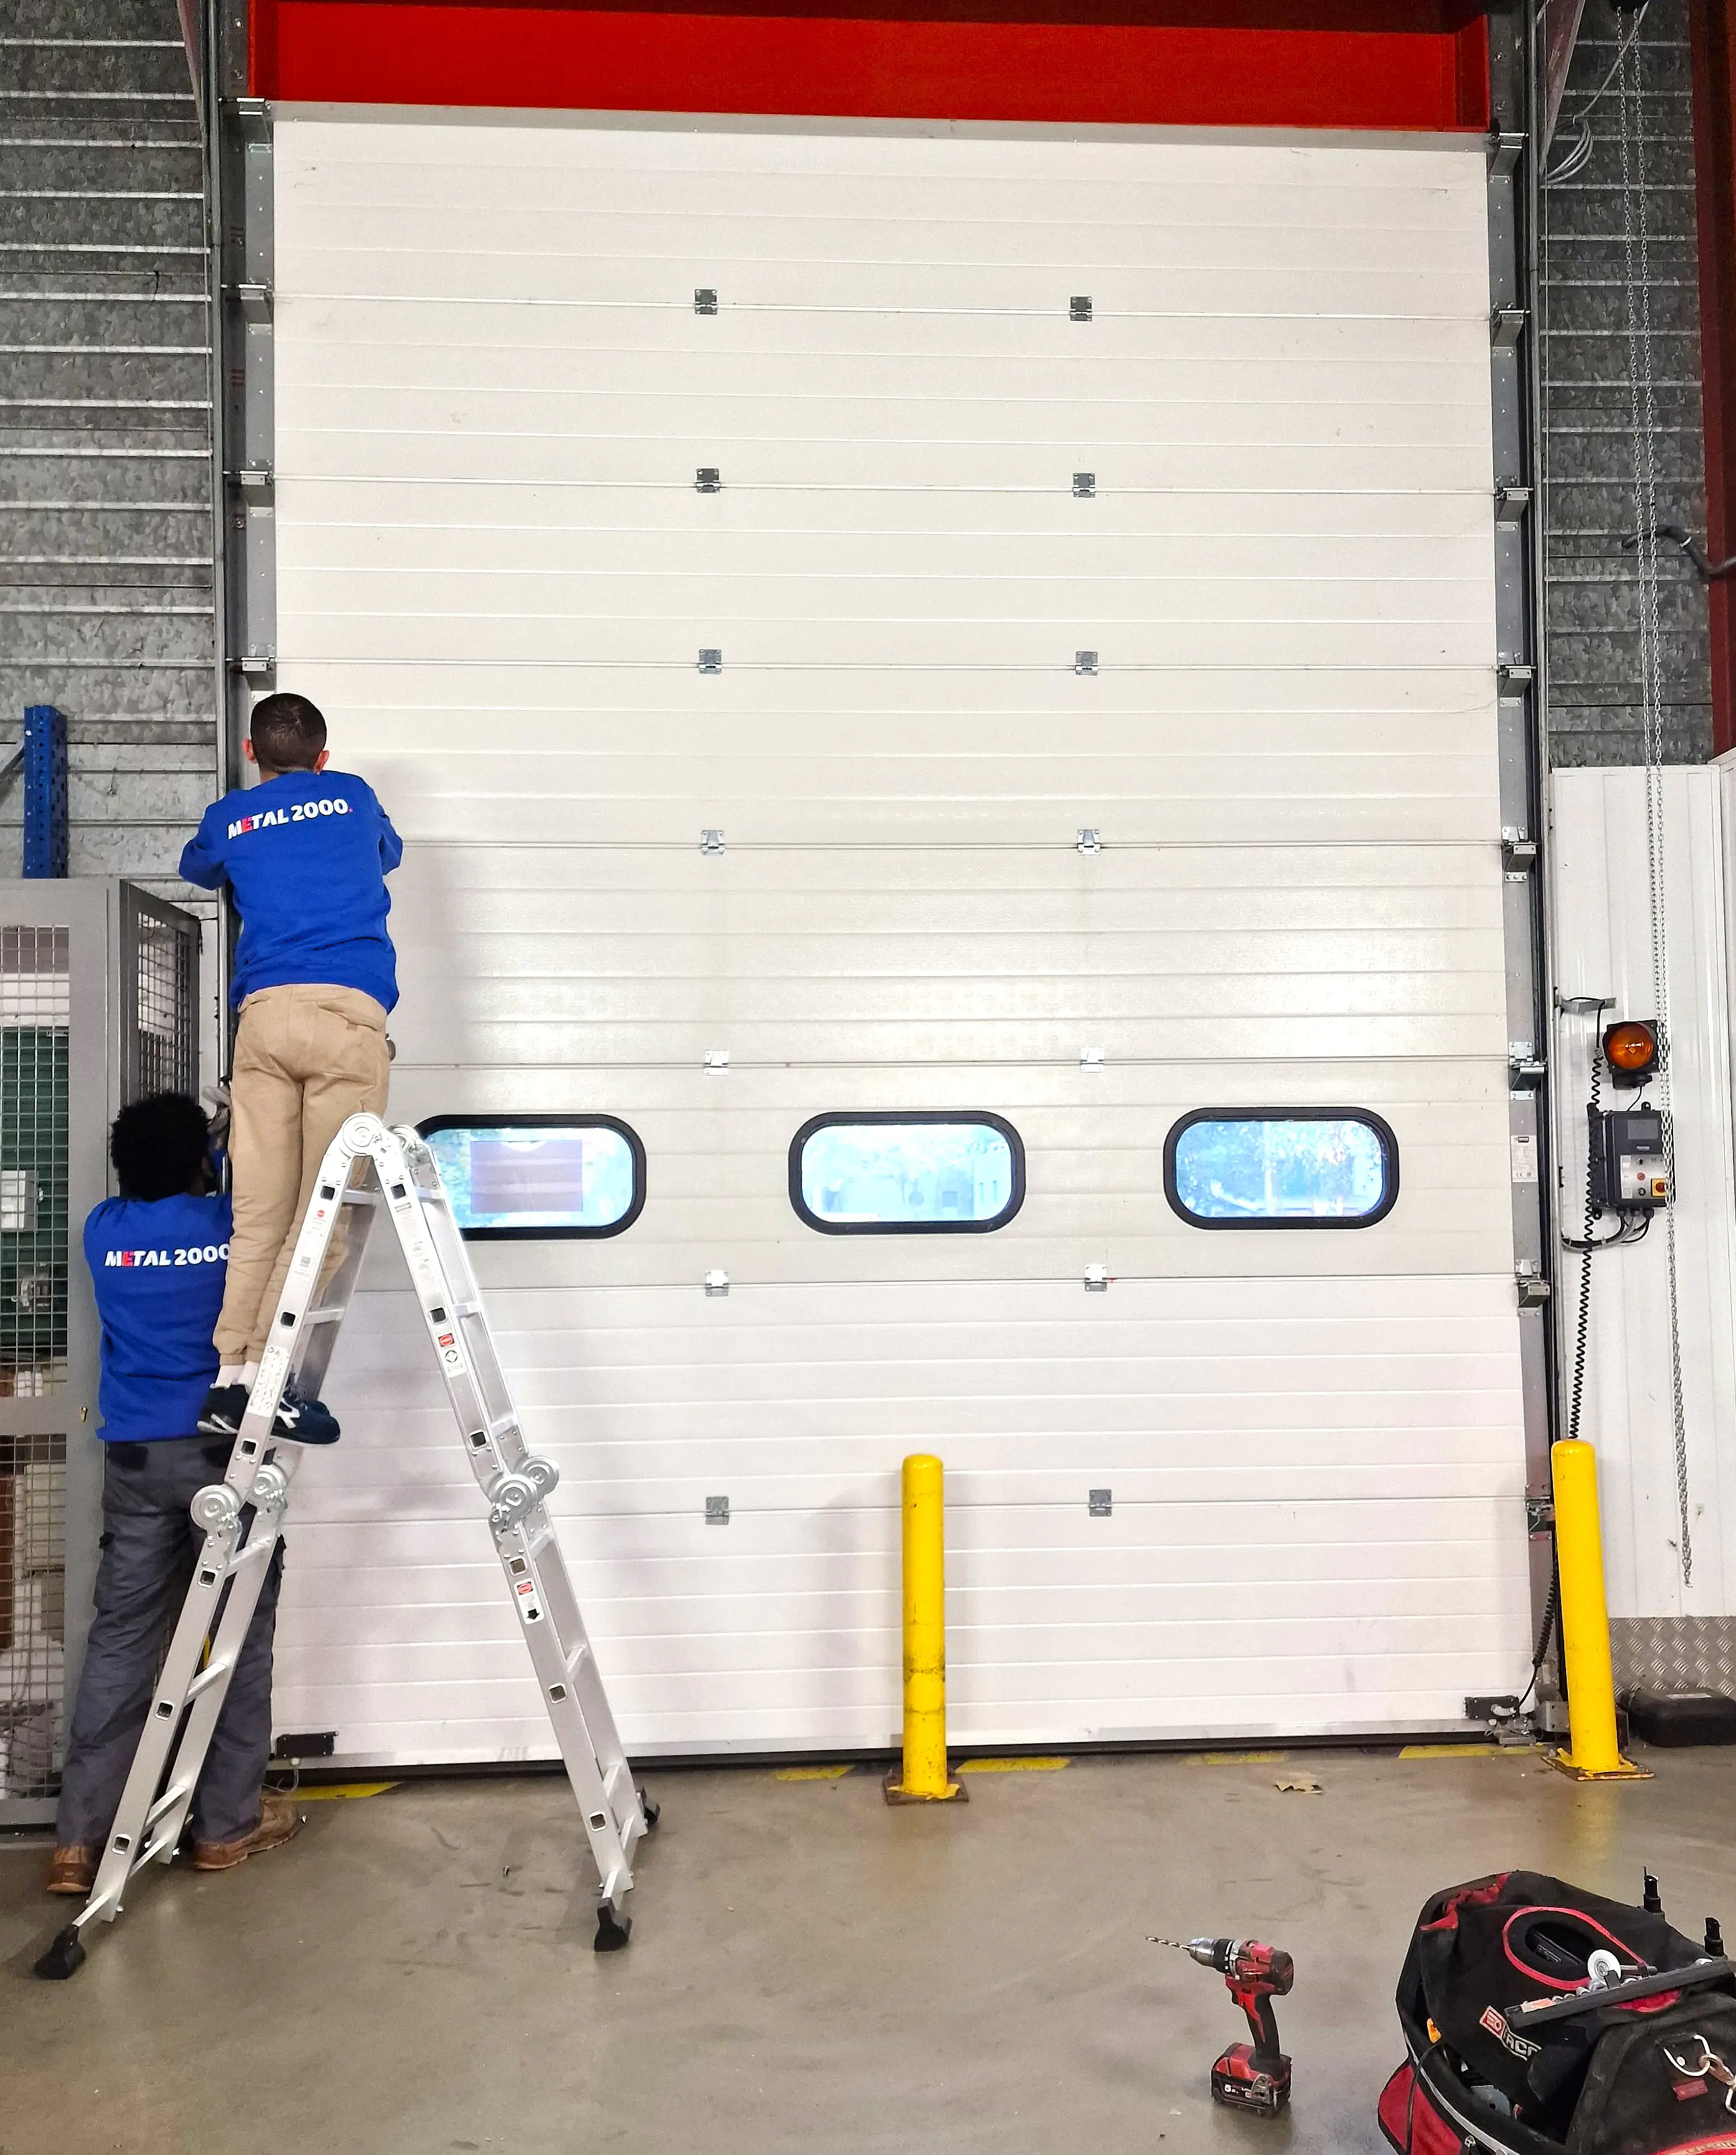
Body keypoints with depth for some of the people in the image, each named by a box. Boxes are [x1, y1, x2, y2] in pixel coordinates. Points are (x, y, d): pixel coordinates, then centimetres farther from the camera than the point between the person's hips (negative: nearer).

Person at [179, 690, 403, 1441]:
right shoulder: (353, 797, 20)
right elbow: (389, 853, 42)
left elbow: (197, 868, 44)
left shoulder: (228, 819, 21)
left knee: (259, 1213, 4)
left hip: (263, 1013, 2)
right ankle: (264, 1374, -12)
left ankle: (230, 1377, 0)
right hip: (347, 1011, -2)